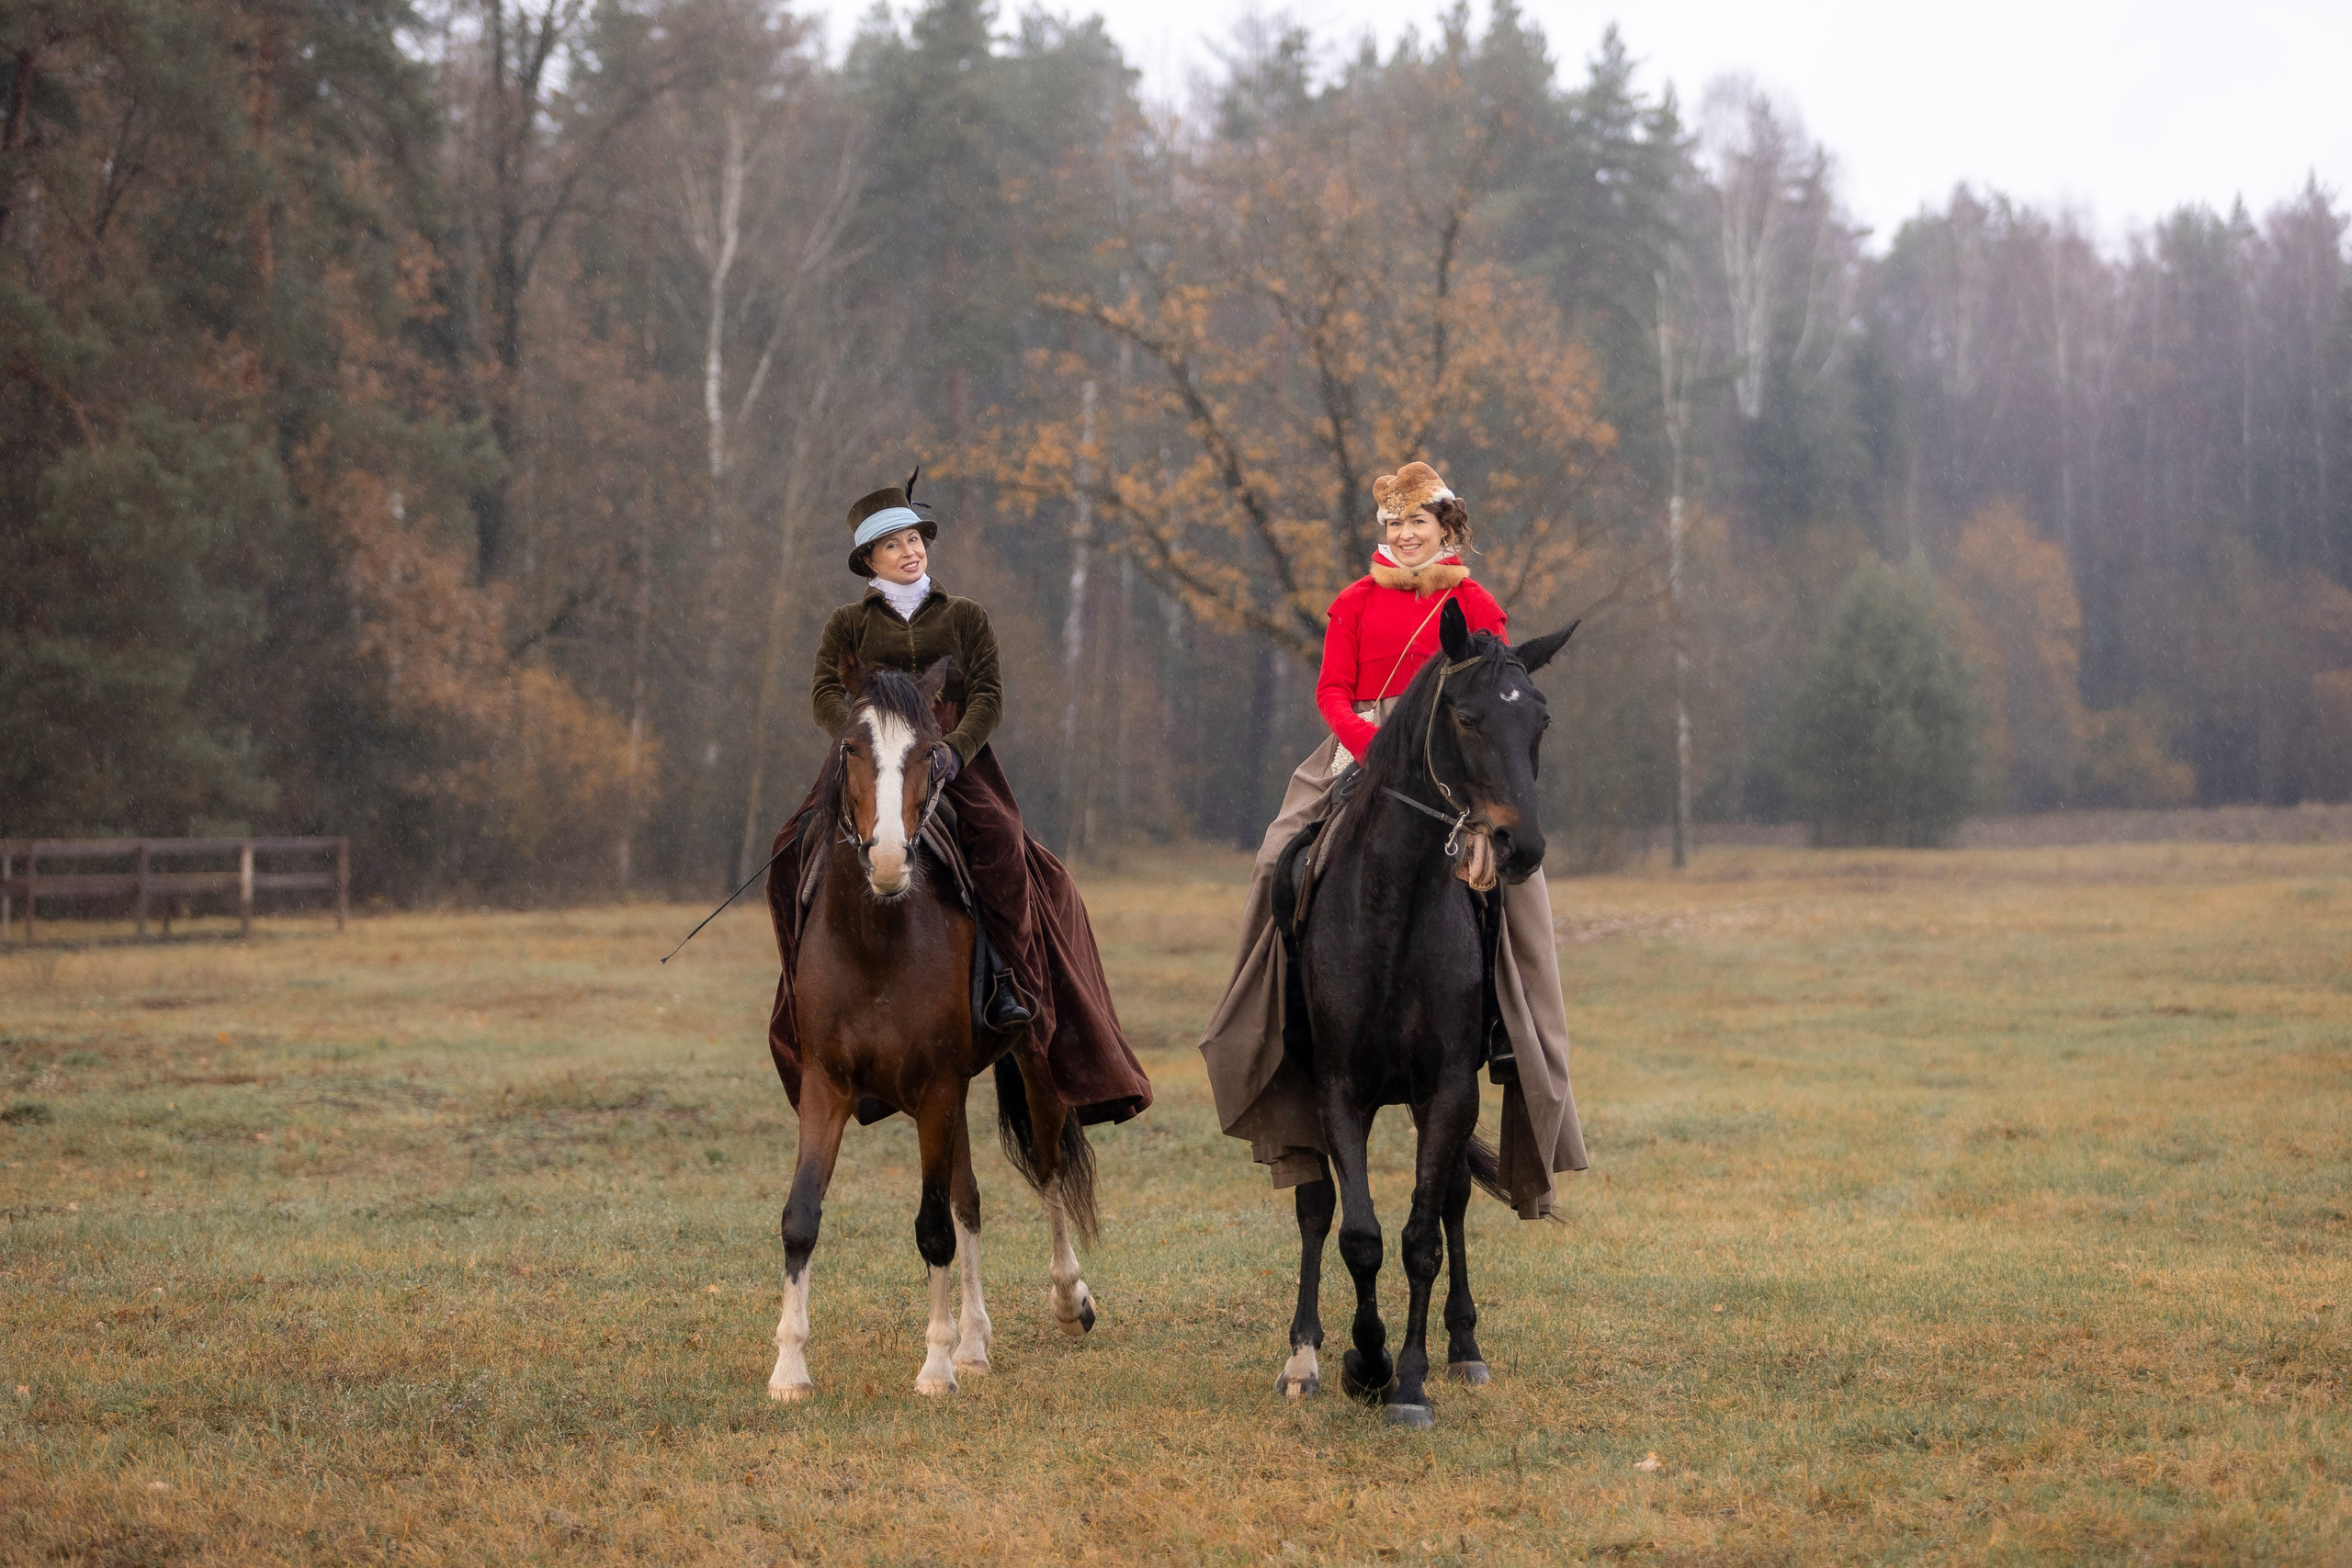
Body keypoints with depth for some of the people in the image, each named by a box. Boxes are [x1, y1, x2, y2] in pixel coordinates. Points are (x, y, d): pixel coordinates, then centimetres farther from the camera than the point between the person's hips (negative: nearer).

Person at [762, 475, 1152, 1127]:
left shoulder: (964, 617, 16)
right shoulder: (849, 624, 15)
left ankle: (1008, 979, -25)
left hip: (955, 760, 0)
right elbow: (825, 693, 1)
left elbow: (989, 696, 5)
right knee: (804, 850, -28)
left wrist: (955, 749, -15)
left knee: (1000, 843, -29)